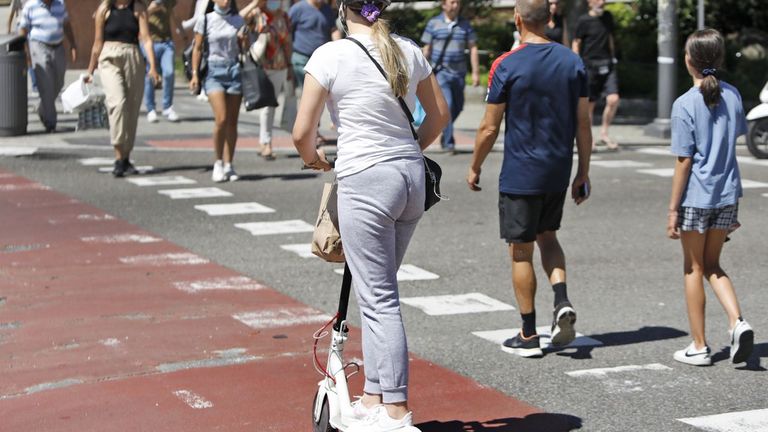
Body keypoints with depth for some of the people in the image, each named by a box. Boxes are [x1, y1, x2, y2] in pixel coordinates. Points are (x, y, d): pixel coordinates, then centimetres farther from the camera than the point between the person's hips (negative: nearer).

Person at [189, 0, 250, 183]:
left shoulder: (238, 20, 9)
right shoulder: (205, 20, 2)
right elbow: (198, 49, 5)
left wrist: (243, 40, -6)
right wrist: (195, 73, -1)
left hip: (234, 69, 3)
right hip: (214, 70, -3)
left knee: (232, 121, 2)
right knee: (221, 119, -15)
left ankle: (228, 165, 9)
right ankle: (218, 162, 1)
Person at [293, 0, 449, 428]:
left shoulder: (330, 56, -10)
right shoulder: (409, 51, 6)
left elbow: (303, 132, -8)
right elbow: (440, 114, 16)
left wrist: (315, 159, 12)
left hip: (365, 181, -6)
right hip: (412, 176, 6)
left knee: (379, 299, 1)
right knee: (379, 292, 18)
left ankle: (397, 411, 4)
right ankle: (374, 398, 25)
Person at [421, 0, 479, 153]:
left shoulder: (465, 25, 7)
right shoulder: (433, 23, 0)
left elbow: (473, 49, 7)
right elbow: (427, 49, 3)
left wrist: (475, 72, 0)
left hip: (459, 73, 4)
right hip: (440, 72, -4)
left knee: (458, 107, 13)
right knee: (447, 105, -14)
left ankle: (445, 131, 38)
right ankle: (448, 141, -9)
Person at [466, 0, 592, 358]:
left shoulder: (506, 66, -12)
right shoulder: (572, 62, 0)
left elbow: (489, 128, -8)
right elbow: (583, 124, 2)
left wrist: (475, 168, 7)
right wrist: (583, 173, 10)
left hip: (520, 175, -5)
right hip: (558, 171, 5)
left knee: (521, 251, 6)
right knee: (547, 237, 24)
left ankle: (528, 336, 12)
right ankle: (562, 302, 2)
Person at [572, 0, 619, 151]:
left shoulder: (607, 17, 10)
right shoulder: (584, 21, -6)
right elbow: (576, 43, -4)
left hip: (607, 64, 4)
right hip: (590, 65, -4)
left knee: (613, 100, -10)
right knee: (589, 104, 3)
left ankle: (604, 134, 8)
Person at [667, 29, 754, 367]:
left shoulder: (685, 105, -14)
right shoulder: (733, 96, 2)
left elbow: (684, 161, -14)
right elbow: (736, 137, 11)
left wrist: (673, 210, -8)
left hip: (695, 198, -5)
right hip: (728, 195, 5)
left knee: (694, 269, 9)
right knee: (712, 265, 18)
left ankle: (699, 347, 15)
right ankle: (737, 321, -3)